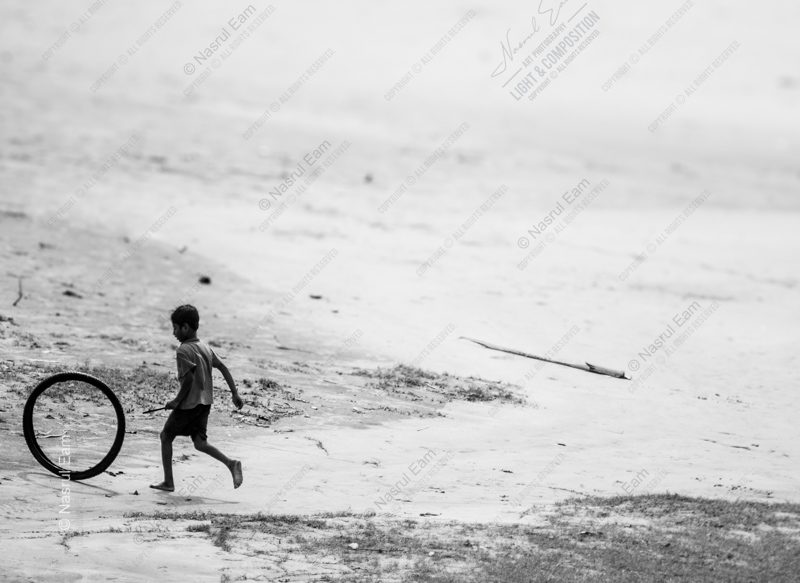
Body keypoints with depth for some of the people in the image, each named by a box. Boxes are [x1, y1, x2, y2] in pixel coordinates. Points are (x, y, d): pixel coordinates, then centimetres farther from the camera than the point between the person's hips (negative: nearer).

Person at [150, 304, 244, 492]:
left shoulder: (184, 350, -15)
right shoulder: (204, 346, 10)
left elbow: (189, 378, -23)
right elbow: (223, 368, 8)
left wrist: (177, 400, -13)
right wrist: (235, 393, 10)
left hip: (189, 404, -8)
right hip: (205, 402, 8)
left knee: (166, 436, 9)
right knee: (199, 443, 10)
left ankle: (168, 482, 11)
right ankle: (231, 463, -12)